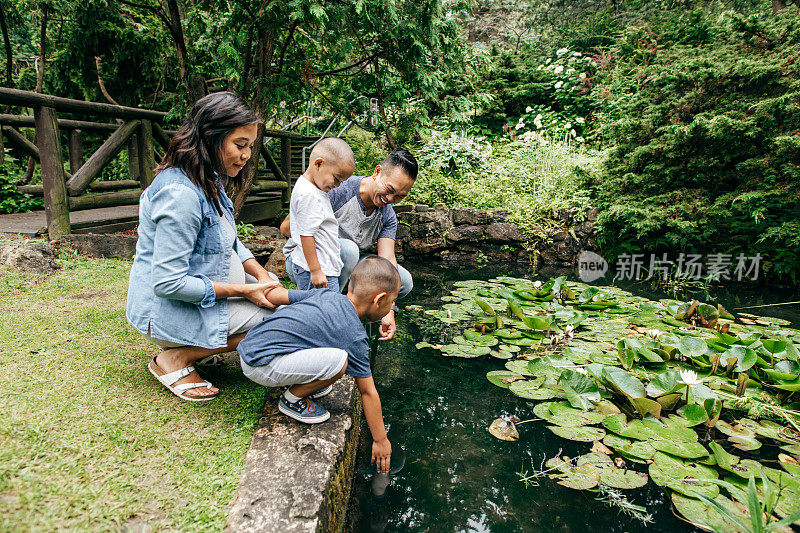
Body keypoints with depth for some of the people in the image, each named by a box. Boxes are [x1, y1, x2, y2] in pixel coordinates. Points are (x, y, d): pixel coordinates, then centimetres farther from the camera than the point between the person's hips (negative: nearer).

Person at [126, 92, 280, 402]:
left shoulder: (209, 182, 4)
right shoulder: (181, 194, -28)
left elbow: (230, 243, 13)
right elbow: (168, 283, -29)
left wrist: (261, 275, -4)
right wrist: (244, 291, -24)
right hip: (167, 308, -10)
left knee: (270, 284, 12)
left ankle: (198, 343, 11)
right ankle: (175, 358, -5)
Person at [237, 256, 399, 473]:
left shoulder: (326, 295, 7)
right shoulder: (354, 337, -12)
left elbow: (273, 294, 14)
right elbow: (368, 392, -5)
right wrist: (381, 440, 5)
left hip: (248, 346, 9)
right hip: (261, 367, -9)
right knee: (338, 360, -23)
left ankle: (305, 383, 18)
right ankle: (293, 399, 1)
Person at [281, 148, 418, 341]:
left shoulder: (388, 216, -6)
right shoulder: (338, 191, -24)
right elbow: (287, 227, -19)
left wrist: (388, 312, -29)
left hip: (345, 261, 6)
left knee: (404, 282, -7)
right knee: (347, 249, -37)